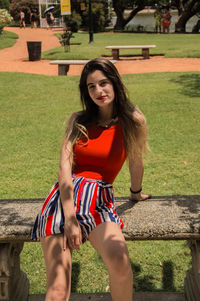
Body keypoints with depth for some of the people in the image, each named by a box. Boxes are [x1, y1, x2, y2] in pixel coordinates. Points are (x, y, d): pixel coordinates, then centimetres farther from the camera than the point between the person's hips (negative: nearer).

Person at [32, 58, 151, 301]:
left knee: (119, 261, -33)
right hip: (63, 196, 1)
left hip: (98, 198, -1)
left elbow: (136, 162, 20)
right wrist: (70, 217, -15)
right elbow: (65, 166, -2)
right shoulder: (78, 120, 10)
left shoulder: (133, 121, 5)